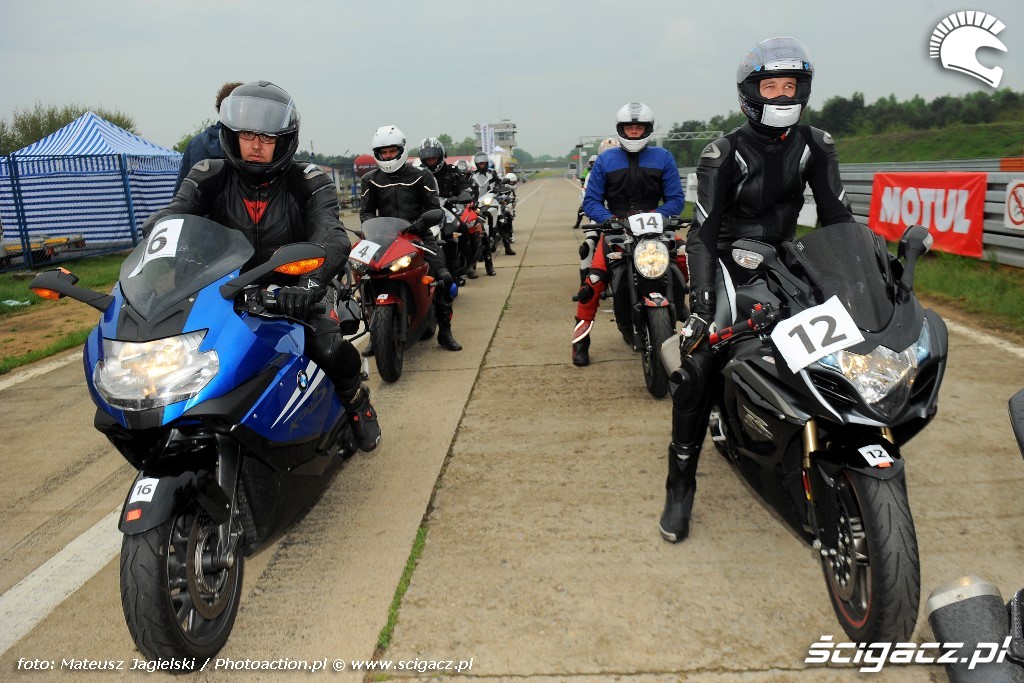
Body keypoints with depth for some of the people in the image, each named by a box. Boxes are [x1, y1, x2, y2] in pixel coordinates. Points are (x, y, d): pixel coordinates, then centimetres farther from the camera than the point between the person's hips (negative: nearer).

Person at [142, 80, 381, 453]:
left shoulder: (308, 182, -9)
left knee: (330, 349, -27)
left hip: (291, 293, -3)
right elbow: (168, 218, -16)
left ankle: (355, 399, 7)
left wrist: (308, 281, -49)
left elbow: (331, 237, -26)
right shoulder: (209, 178, -1)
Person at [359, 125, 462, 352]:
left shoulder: (421, 176, 6)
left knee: (444, 277, -19)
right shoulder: (370, 180, 11)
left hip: (418, 235, -1)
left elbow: (433, 207, 3)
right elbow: (366, 211, 8)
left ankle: (445, 331, -5)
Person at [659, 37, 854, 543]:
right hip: (729, 265, -4)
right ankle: (680, 487, -5)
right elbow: (702, 231, -19)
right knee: (696, 369, -17)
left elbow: (837, 218, 1)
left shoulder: (815, 146, 1)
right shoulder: (724, 154, -12)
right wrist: (700, 302, -30)